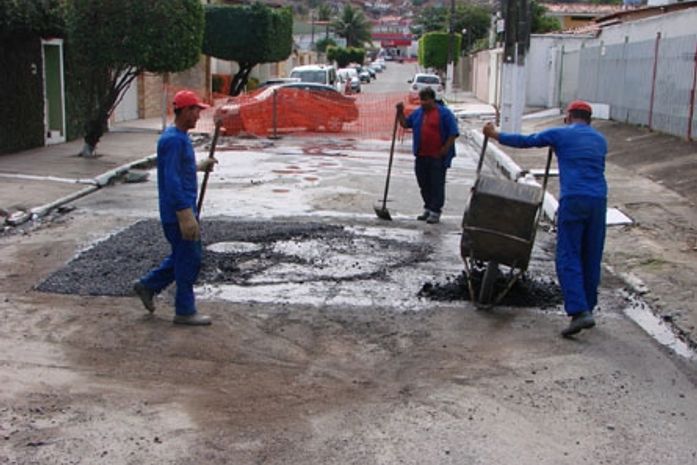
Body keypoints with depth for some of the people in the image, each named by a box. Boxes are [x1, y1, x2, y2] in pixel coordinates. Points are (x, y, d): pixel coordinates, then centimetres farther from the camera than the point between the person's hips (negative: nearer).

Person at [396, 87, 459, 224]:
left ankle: (435, 211, 4)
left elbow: (453, 133, -9)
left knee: (437, 184, -2)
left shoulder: (444, 113, -6)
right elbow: (405, 123, 22)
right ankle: (428, 209, 25)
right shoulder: (417, 113, 11)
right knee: (424, 184, 12)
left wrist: (444, 150, -13)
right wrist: (400, 113, 5)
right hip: (421, 156, 6)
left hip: (438, 157, -6)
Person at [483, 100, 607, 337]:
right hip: (599, 200, 5)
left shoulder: (560, 134, 7)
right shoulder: (600, 140, 21)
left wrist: (495, 135, 28)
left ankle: (579, 312, -15)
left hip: (573, 200, -5)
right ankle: (587, 307, 20)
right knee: (592, 259, 12)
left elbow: (524, 141, 13)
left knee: (568, 258, -4)